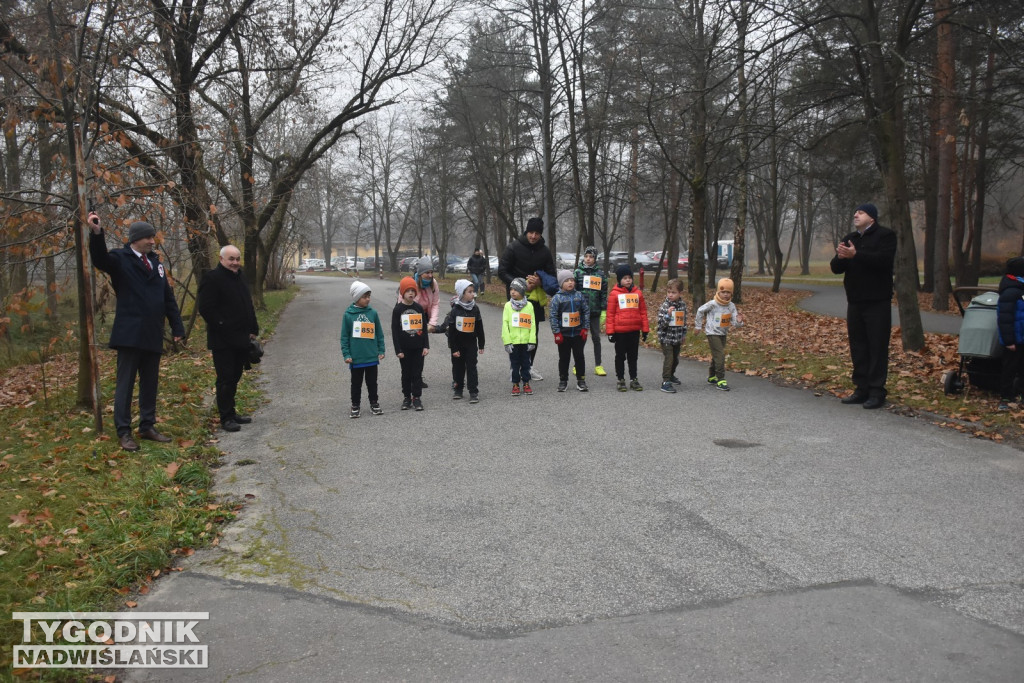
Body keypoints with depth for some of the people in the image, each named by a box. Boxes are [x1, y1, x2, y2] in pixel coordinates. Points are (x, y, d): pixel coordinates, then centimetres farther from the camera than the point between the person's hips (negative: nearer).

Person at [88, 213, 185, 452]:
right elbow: (100, 259, -25)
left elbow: (168, 297, 15)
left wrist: (177, 327, 11)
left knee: (150, 383, 12)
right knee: (125, 383, 0)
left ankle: (147, 427, 21)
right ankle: (124, 432, 5)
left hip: (153, 335, 6)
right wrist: (97, 234, -43)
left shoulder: (155, 262, 15)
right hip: (130, 334, -6)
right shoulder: (120, 259, -2)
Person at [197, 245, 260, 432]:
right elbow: (206, 309, -17)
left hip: (240, 339, 8)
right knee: (225, 379, -4)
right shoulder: (212, 278, -11)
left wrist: (253, 330, 15)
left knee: (234, 378, 14)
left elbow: (248, 306, 24)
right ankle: (226, 418, 3)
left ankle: (231, 412, 24)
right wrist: (223, 328, -18)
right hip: (223, 341, -8)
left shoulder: (240, 278, 17)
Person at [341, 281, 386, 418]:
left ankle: (374, 403, 27)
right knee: (356, 383, 12)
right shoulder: (348, 315, -6)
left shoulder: (373, 313, -1)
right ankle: (355, 406, 24)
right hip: (356, 358, -1)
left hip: (372, 357, 2)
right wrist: (346, 354, -6)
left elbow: (379, 334, 5)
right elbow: (344, 336, -3)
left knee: (372, 382, 13)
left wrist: (381, 351, 3)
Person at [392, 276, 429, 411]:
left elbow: (424, 328, 7)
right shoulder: (398, 309, -4)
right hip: (405, 348, -2)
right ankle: (406, 397, 19)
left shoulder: (419, 308, 4)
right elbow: (394, 331, -5)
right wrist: (398, 350, -9)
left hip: (418, 347, 2)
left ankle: (416, 397, 11)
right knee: (406, 373, 9)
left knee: (418, 373, 4)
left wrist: (426, 346, 1)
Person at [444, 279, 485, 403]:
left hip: (471, 343, 1)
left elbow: (479, 328, 4)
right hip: (458, 344, -1)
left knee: (471, 367, -1)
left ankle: (474, 392, 2)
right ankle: (457, 390, 25)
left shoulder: (475, 309, -2)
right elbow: (451, 331, -8)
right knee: (458, 367, 11)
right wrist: (453, 348, -10)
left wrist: (481, 345, 5)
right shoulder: (455, 310, -10)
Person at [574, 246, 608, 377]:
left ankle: (598, 366, 13)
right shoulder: (578, 272, 1)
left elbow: (604, 294, 6)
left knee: (596, 338, 6)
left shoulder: (600, 274, 6)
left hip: (595, 312, 1)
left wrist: (604, 312, 1)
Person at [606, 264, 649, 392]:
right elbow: (610, 314, -5)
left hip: (634, 331, 3)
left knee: (633, 356, 12)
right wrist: (610, 331, -7)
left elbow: (643, 312, 8)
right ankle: (620, 379, 17)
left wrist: (645, 329, 7)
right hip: (620, 331, -3)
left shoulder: (637, 293, 5)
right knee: (620, 356, 8)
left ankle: (633, 379, 21)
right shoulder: (614, 294, -5)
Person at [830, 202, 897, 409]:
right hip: (855, 301, 7)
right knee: (858, 348, 8)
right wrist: (840, 257, -14)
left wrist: (856, 255, -28)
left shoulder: (885, 235, -4)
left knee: (877, 347, -6)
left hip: (877, 302, -7)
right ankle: (861, 389, 14)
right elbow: (836, 268, 8)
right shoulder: (849, 239, 16)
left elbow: (884, 260, -22)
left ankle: (876, 392, -4)